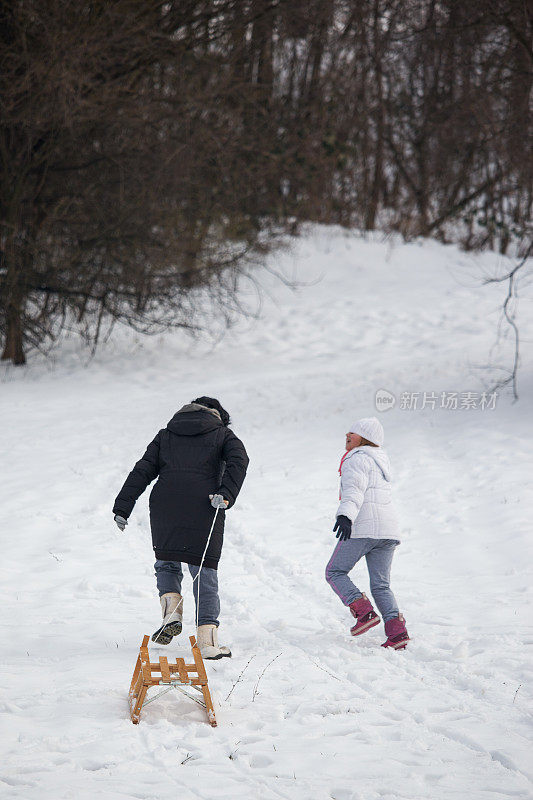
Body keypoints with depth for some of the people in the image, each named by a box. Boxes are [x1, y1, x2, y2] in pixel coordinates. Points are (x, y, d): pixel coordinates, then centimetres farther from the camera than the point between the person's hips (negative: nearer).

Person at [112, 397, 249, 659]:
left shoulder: (165, 435, 24)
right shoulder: (223, 434, 19)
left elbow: (143, 470, 13)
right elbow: (239, 461, -3)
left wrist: (122, 507, 8)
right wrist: (226, 494, -15)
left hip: (165, 505, 2)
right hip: (203, 507, -1)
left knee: (167, 563, 22)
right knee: (204, 571, 3)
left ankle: (171, 614, -2)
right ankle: (207, 638, -7)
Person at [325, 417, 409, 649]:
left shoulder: (357, 459, -3)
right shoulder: (380, 460, 24)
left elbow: (354, 490, -20)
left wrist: (346, 515, -34)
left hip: (363, 527, -8)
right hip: (389, 529, 8)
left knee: (335, 572, 6)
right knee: (381, 585, 9)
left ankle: (364, 612, -12)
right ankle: (397, 632, -9)